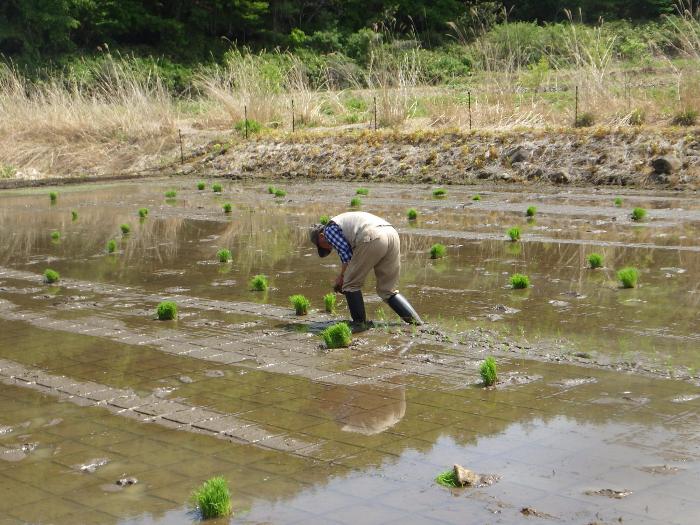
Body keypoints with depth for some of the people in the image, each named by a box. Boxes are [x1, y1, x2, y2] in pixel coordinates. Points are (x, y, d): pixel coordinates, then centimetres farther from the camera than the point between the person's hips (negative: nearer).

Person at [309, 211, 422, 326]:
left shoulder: (329, 229, 14)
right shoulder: (346, 220, 40)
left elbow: (346, 253, 5)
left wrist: (342, 276, 19)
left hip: (372, 238, -8)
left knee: (351, 285, 9)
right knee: (388, 290, 15)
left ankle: (360, 324, 9)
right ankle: (416, 322, 6)